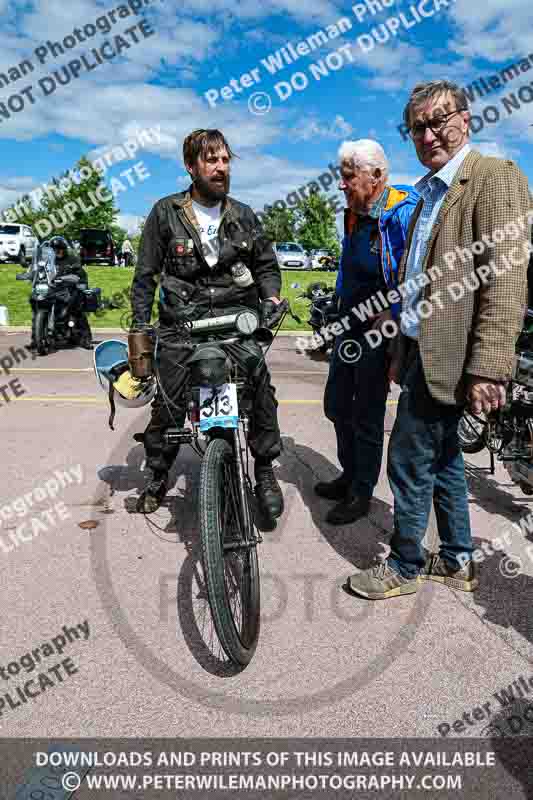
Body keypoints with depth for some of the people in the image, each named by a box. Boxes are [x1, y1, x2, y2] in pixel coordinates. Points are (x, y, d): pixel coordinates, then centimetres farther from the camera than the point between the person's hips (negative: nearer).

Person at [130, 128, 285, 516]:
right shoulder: (166, 213, 3)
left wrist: (271, 295, -4)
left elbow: (267, 264, 17)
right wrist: (140, 328, -1)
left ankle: (265, 470, 0)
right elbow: (145, 275, 4)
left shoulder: (244, 216, 10)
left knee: (262, 387, -18)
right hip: (181, 322, -1)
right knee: (168, 404, 1)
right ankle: (157, 476, 23)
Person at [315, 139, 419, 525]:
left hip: (379, 331, -9)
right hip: (350, 327, 9)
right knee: (337, 406, 18)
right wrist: (343, 309, 17)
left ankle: (362, 493, 20)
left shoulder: (404, 212, -17)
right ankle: (350, 475, 37)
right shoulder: (354, 214, 10)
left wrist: (395, 314, -22)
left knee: (367, 416, 2)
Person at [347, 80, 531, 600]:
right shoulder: (431, 191, 18)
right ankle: (456, 561, 31)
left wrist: (487, 369, -24)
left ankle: (406, 567, 17)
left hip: (444, 356, -9)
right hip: (421, 350, 9)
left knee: (410, 463, -2)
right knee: (441, 458, 16)